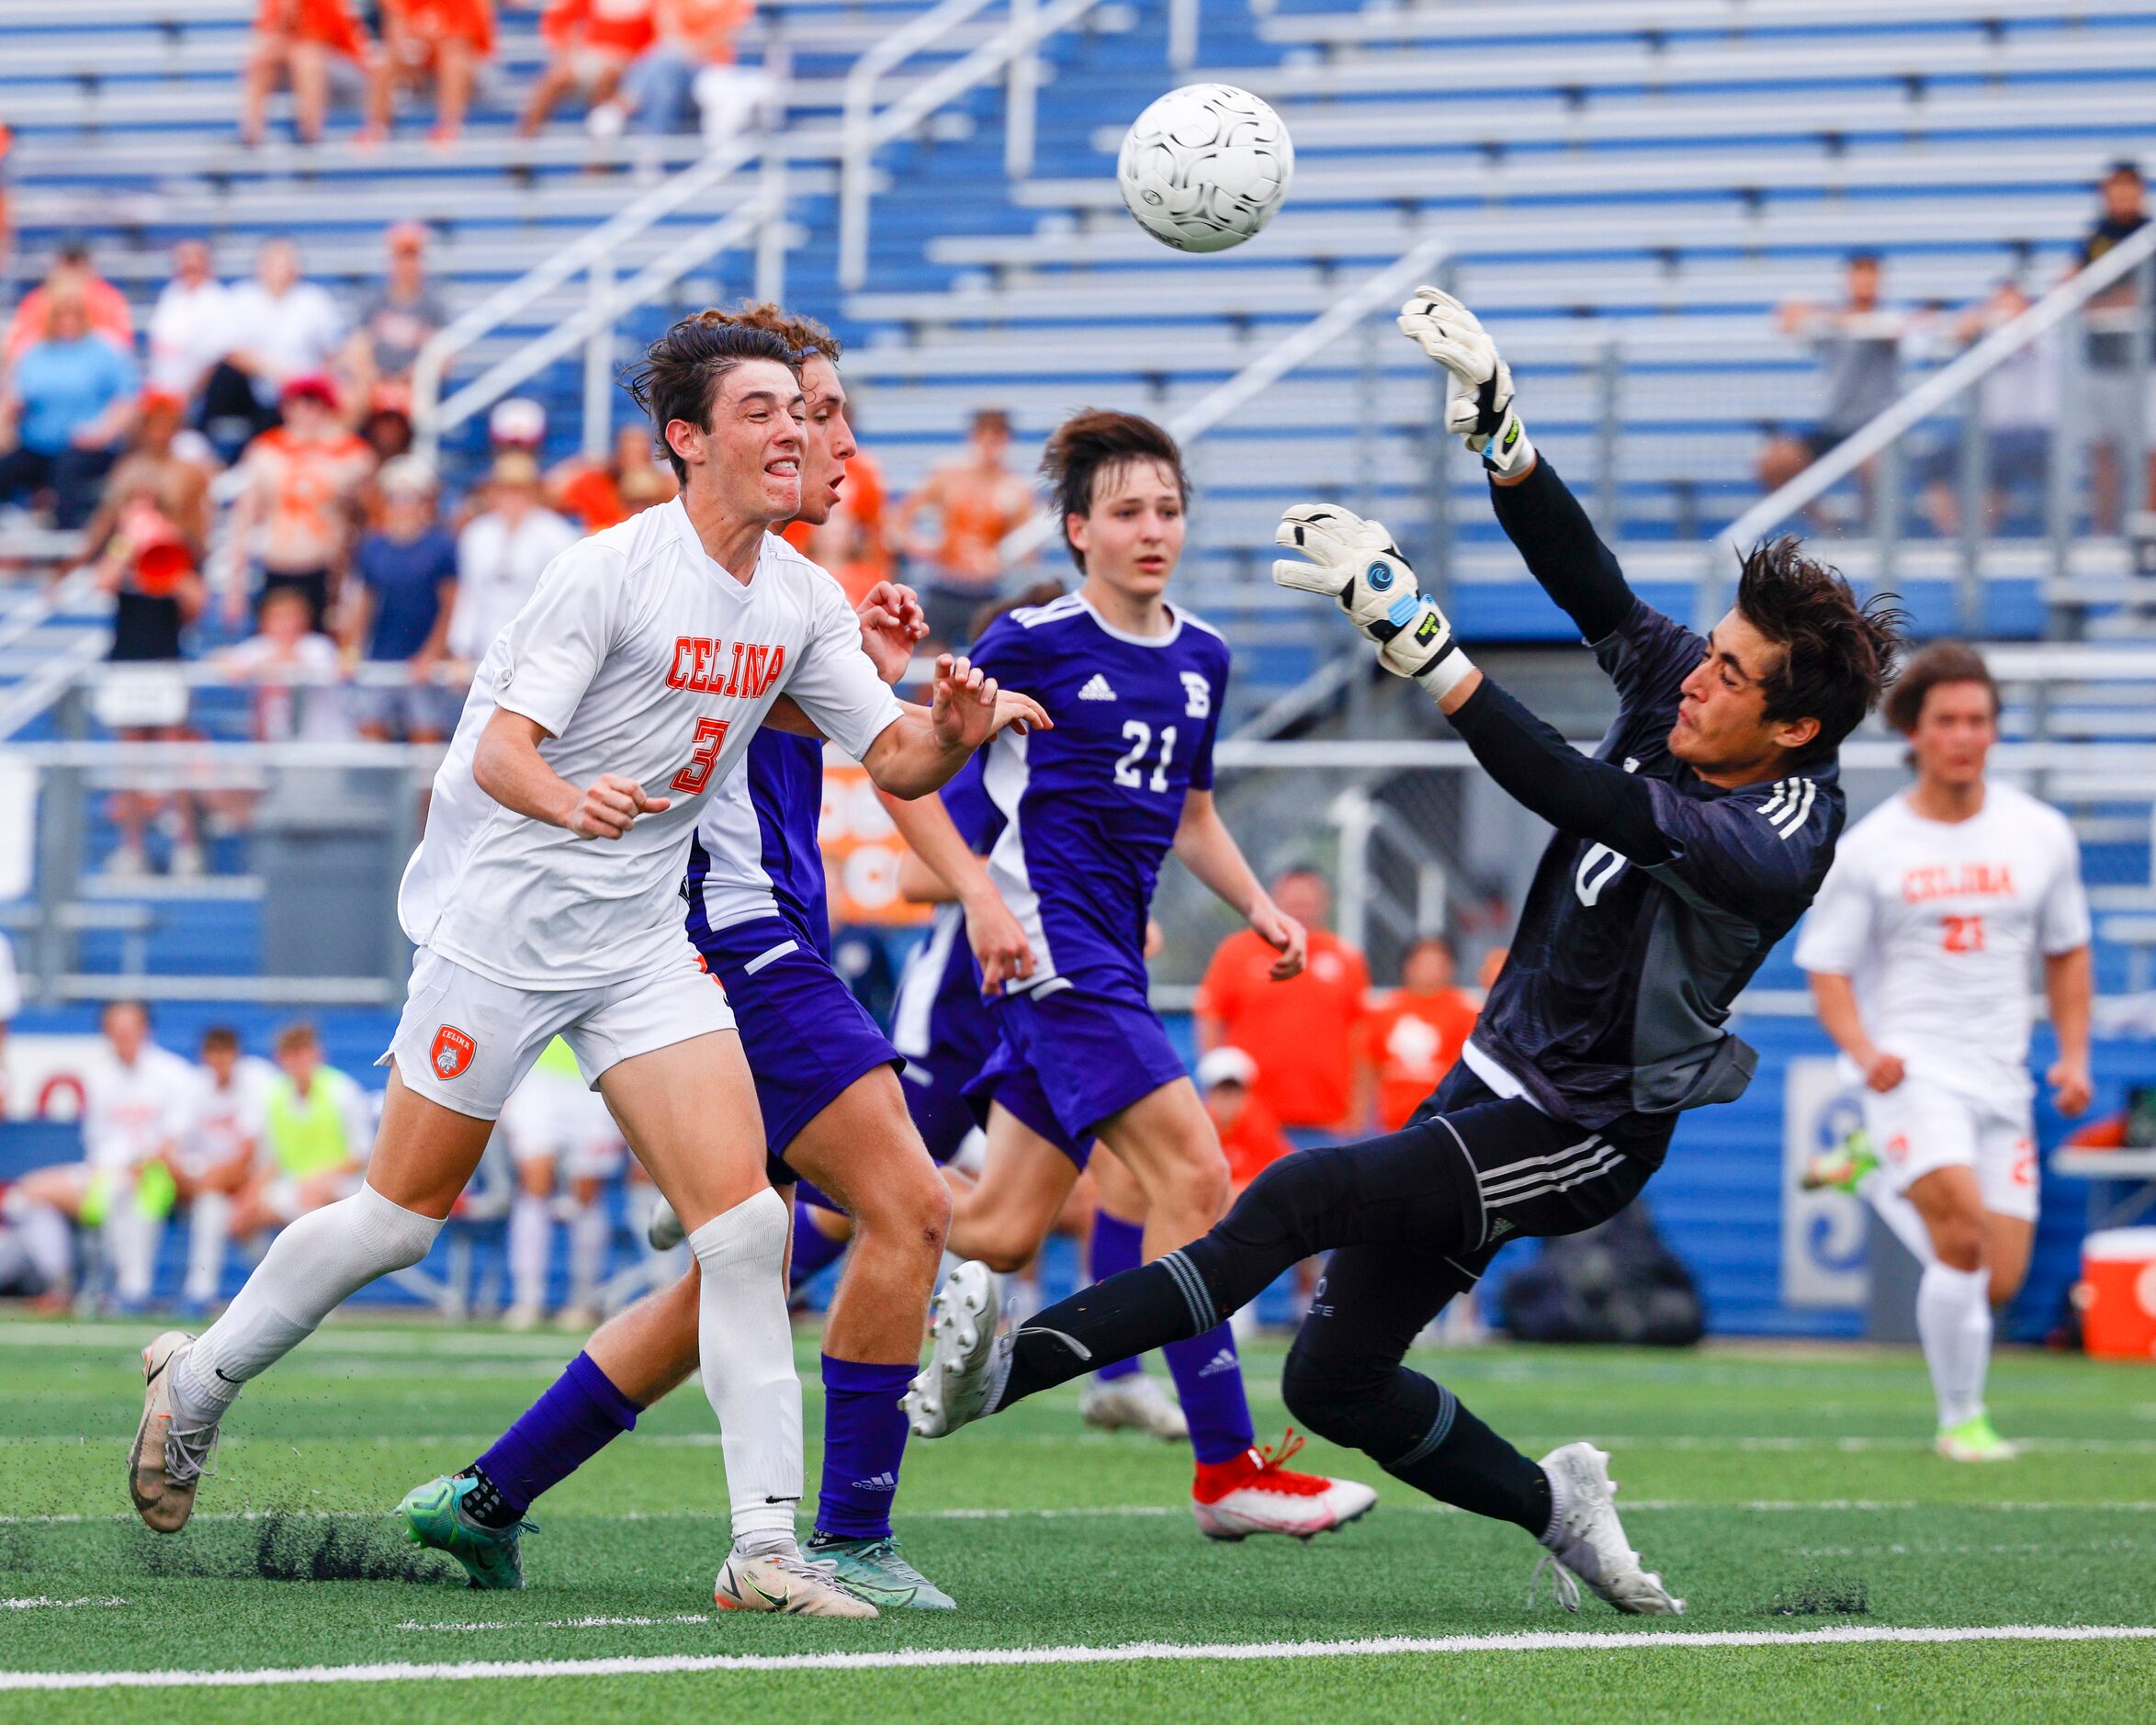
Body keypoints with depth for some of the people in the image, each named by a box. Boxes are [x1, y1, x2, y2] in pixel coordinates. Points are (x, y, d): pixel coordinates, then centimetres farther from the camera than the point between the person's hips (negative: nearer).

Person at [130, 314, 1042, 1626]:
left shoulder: (801, 599, 3)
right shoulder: (613, 570, -17)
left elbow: (895, 758, 7)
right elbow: (500, 751, -21)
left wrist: (952, 729, -17)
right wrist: (573, 801, -43)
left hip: (644, 943, 6)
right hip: (505, 921, -5)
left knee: (745, 1220, -10)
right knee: (402, 1216, 4)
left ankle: (766, 1545, -11)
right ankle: (198, 1382, 28)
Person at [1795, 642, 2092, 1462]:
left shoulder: (2041, 834, 5)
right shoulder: (1868, 849, -3)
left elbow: (2066, 952, 17)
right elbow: (1827, 969, 0)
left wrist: (2073, 1056, 4)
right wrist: (1864, 1052, -18)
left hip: (2001, 1082, 4)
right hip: (1911, 1069, -4)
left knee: (1997, 1284, 0)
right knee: (1964, 1242, -25)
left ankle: (1877, 1171, 25)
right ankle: (1961, 1421, -6)